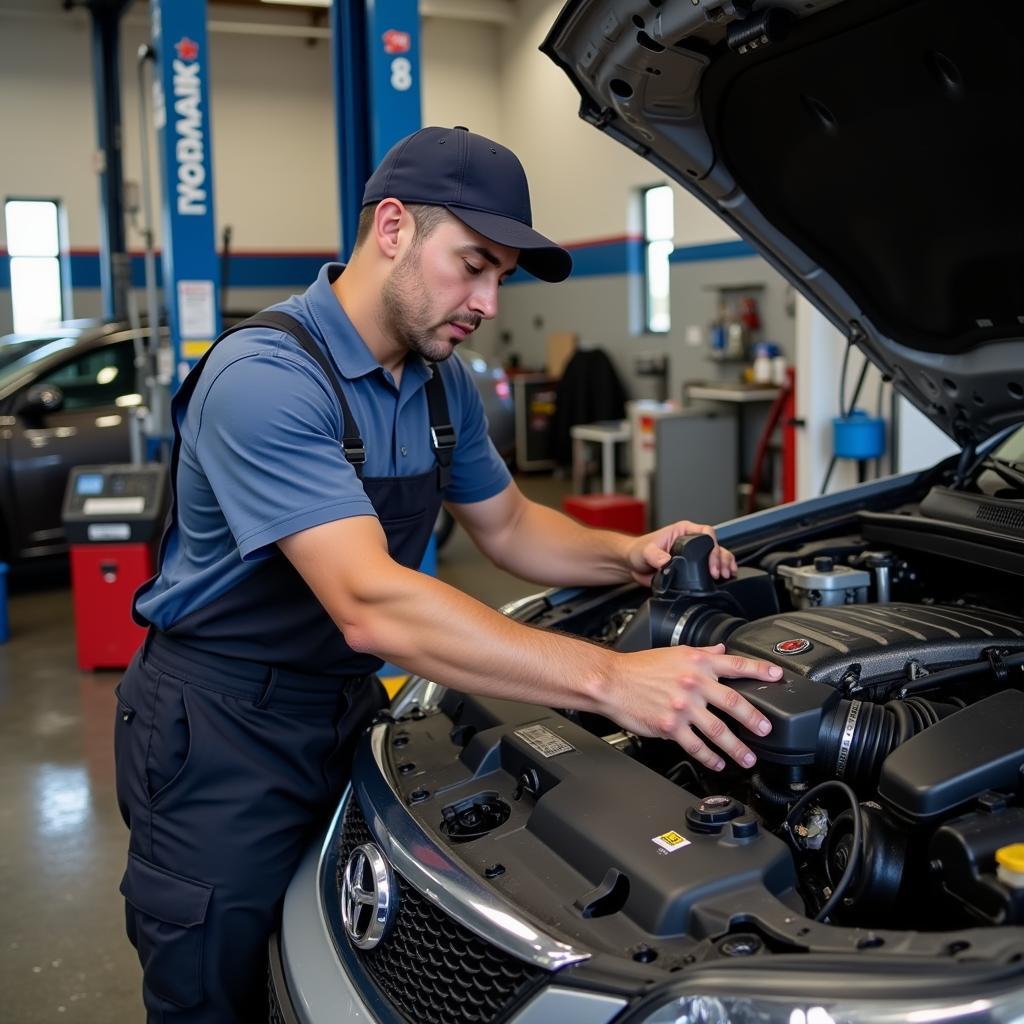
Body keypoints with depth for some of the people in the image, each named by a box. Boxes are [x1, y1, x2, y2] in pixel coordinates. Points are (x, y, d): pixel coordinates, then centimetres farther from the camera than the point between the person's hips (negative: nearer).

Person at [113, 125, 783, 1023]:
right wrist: (611, 680, -40)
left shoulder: (442, 383, 2)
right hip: (221, 729, -7)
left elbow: (509, 525, 15)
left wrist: (631, 557, -6)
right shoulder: (264, 378, -27)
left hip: (345, 711, 8)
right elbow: (372, 605, -37)